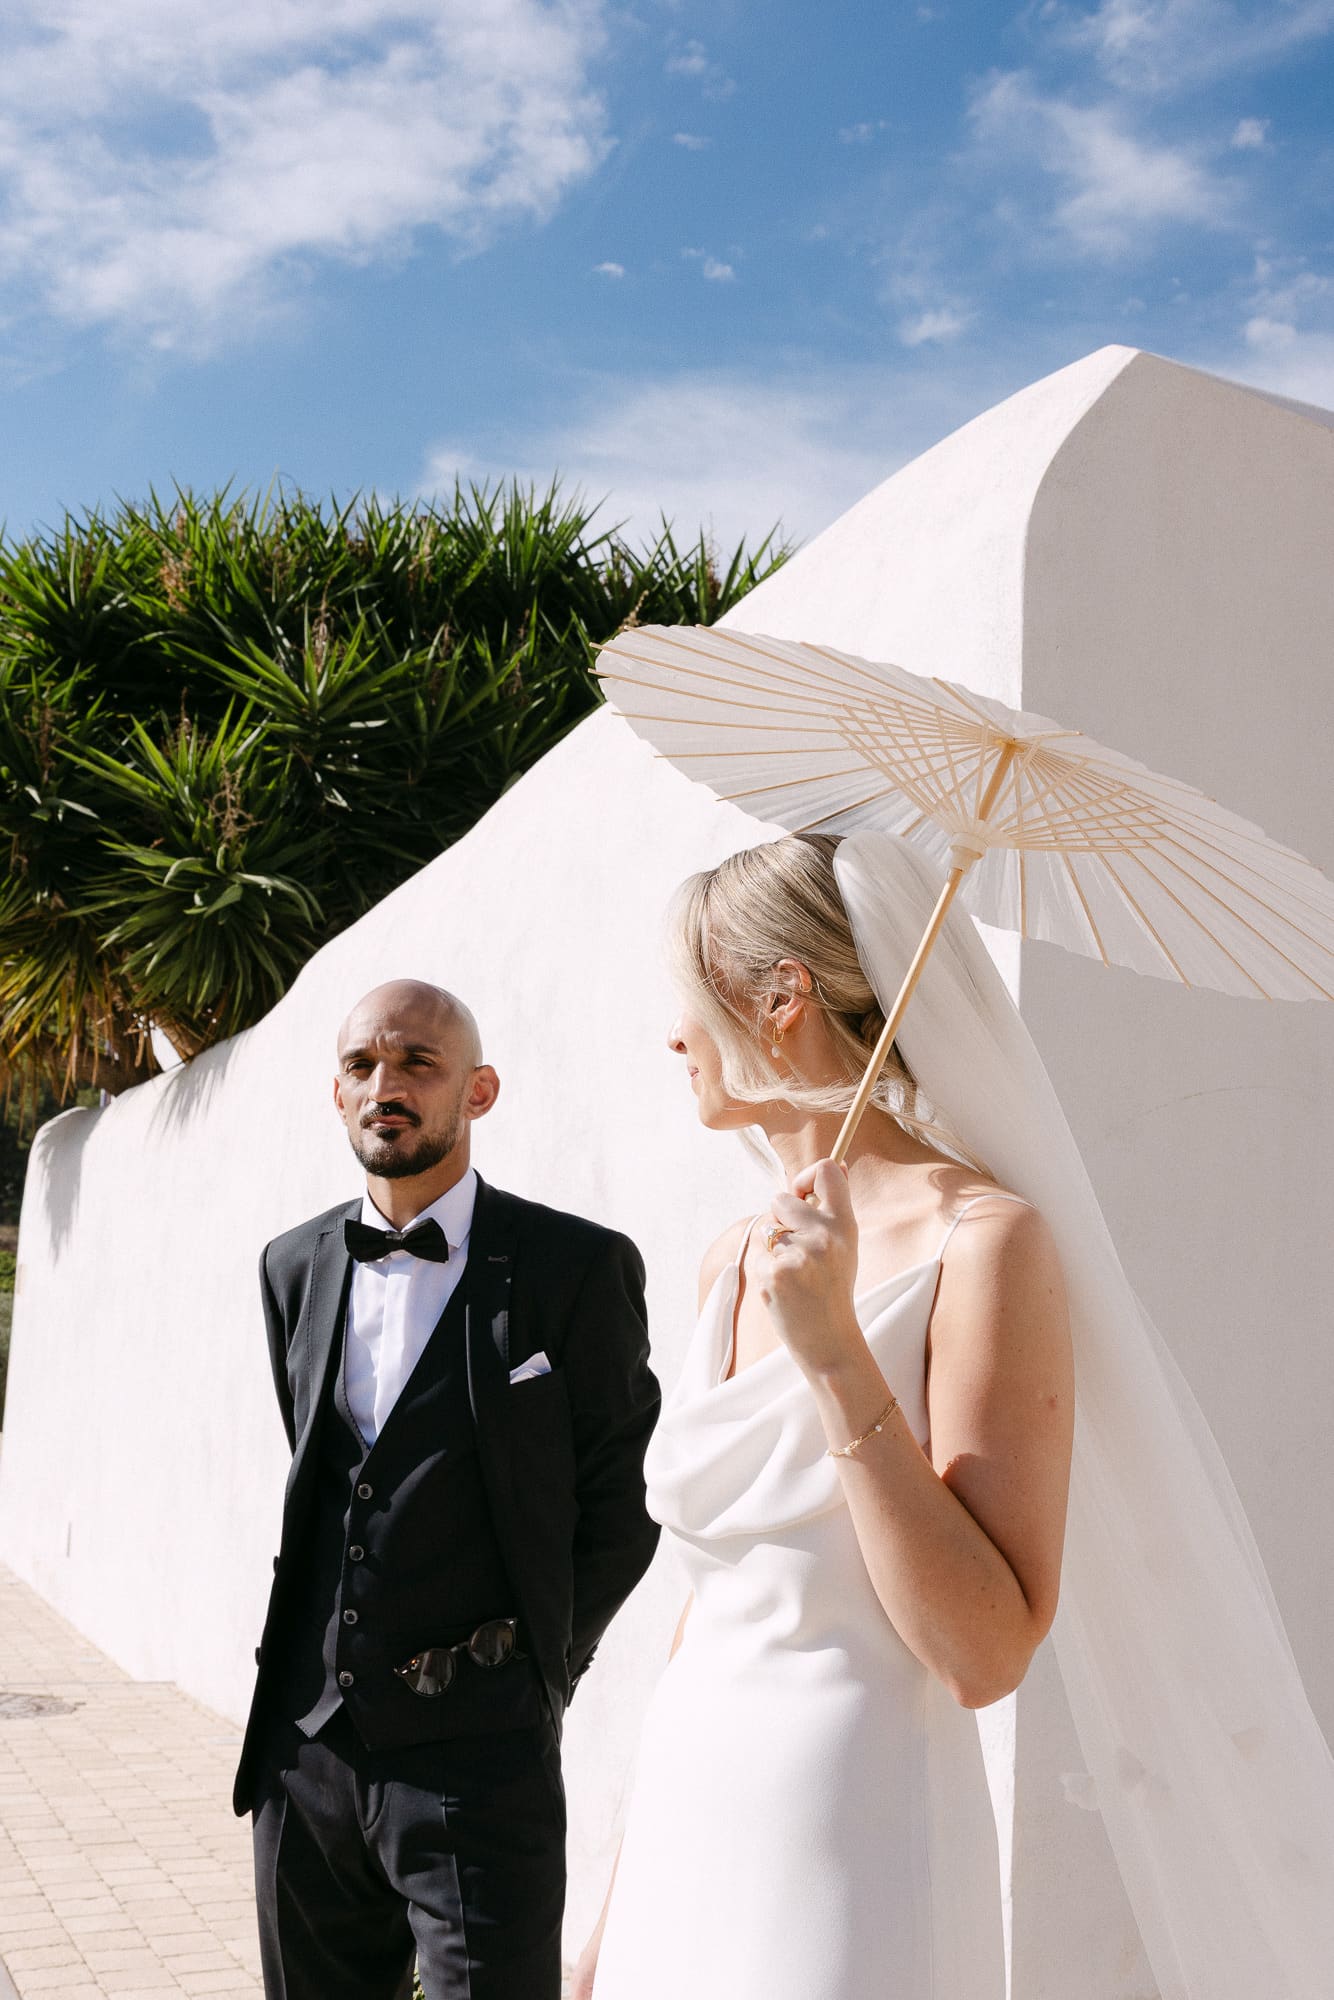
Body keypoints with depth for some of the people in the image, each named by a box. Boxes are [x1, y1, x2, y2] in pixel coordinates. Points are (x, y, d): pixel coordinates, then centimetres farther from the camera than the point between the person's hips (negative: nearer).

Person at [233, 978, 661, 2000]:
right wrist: (313, 1662, 12)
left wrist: (534, 1669, -1)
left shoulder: (577, 1266, -7)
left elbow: (621, 1505, -2)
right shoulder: (295, 1266, 9)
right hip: (306, 1745, 5)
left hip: (476, 1760, -5)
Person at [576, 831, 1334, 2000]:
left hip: (849, 1862, -6)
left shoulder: (986, 1241, -14)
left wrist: (836, 1356, -23)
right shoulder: (738, 1264, 8)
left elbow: (985, 1656, -18)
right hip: (685, 1842, 7)